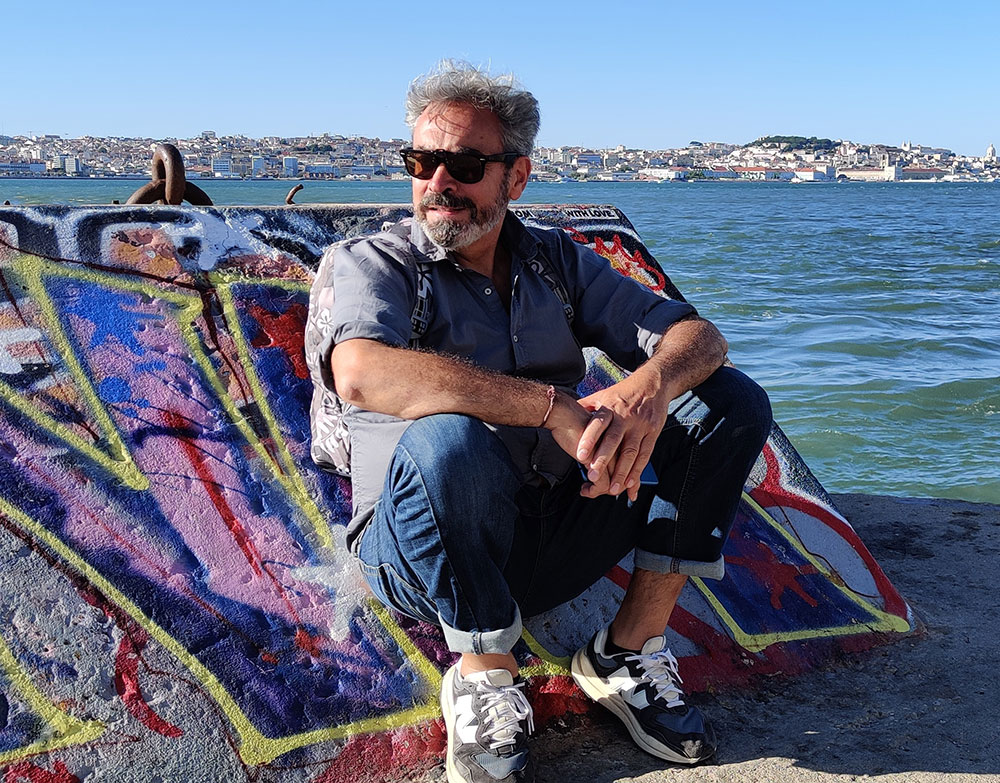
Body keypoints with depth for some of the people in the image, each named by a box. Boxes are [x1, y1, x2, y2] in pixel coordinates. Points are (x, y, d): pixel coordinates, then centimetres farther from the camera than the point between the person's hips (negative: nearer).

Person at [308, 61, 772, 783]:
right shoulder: (375, 263, -5)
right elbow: (361, 374, -29)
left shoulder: (558, 262, 9)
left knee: (732, 401, -6)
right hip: (421, 552, -4)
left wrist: (648, 387, -25)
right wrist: (558, 405, -33)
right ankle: (486, 678, -13)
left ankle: (630, 652, -5)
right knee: (446, 437, -38)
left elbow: (698, 336, 1)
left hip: (555, 530, 5)